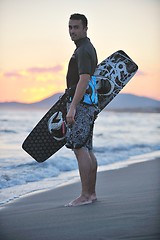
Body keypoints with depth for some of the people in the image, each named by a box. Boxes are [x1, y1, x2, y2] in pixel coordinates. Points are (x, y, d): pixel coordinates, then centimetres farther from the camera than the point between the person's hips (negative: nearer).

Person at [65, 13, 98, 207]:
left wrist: (72, 107, -27)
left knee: (79, 148, -13)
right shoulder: (89, 48, 21)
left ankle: (85, 195, -14)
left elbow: (84, 80, -23)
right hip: (89, 104, 11)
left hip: (81, 104, -11)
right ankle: (91, 193, 13)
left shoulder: (83, 51, -12)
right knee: (87, 150, 10)